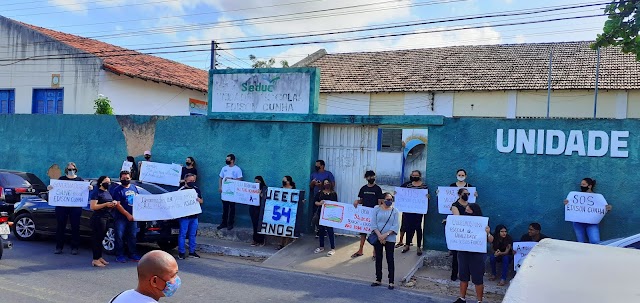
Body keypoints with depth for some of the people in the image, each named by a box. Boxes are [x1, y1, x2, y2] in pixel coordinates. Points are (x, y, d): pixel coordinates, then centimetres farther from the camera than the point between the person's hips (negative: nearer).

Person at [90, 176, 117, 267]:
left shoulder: (108, 193, 19)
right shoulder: (96, 193, -7)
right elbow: (92, 207, -16)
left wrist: (113, 204, 10)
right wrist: (105, 205, -18)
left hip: (106, 218, 8)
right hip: (98, 218, -8)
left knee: (101, 238, 12)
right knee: (97, 238, -8)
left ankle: (99, 257, 19)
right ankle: (95, 260, -6)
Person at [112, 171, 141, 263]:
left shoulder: (134, 188, 13)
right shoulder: (117, 190, -5)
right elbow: (117, 205, -12)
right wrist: (127, 214, -17)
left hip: (133, 217, 5)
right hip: (121, 217, -5)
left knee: (132, 236, 10)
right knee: (120, 237, -2)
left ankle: (132, 254, 19)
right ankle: (119, 255, 6)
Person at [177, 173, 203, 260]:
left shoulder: (196, 189, 11)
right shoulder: (181, 190, -8)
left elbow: (202, 201, 16)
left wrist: (199, 200, -5)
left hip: (194, 216, 6)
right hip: (184, 216, -6)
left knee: (193, 234, 12)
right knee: (183, 234, 1)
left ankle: (192, 251, 21)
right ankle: (181, 252, 9)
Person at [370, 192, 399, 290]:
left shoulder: (394, 211, 1)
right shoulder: (376, 208, 1)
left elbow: (395, 226, -5)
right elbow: (373, 223, -4)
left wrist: (386, 235, -16)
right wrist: (379, 235, -13)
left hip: (390, 239, -1)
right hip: (378, 238, 1)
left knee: (390, 259, 2)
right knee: (378, 258, 9)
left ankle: (391, 281, 8)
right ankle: (378, 280, 19)